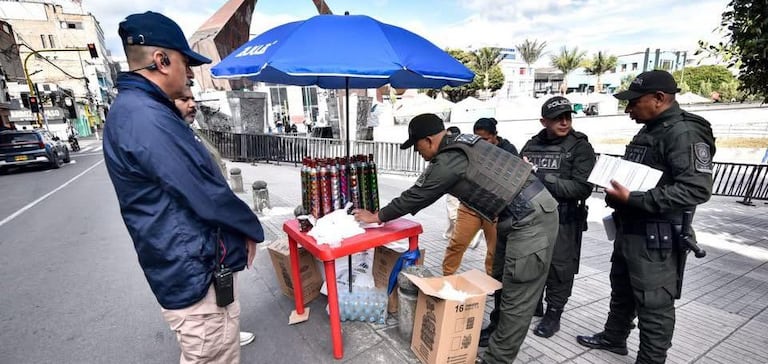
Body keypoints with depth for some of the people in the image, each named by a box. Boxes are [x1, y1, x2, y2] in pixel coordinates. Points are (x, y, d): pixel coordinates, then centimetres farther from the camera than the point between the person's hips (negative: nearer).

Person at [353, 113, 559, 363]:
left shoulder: (449, 161, -18)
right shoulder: (462, 143, 10)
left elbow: (416, 196, -7)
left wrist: (377, 217, 5)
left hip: (531, 221, -10)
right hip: (523, 214, 10)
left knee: (517, 298, -1)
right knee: (501, 281, 20)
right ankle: (500, 331, 38)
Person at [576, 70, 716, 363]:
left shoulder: (685, 132, -16)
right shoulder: (647, 131, 14)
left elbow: (697, 189, -25)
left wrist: (633, 199, -28)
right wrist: (616, 190, 6)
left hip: (656, 236, -10)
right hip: (628, 229, 10)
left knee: (654, 303, 4)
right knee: (621, 290, 22)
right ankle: (613, 338, 40)